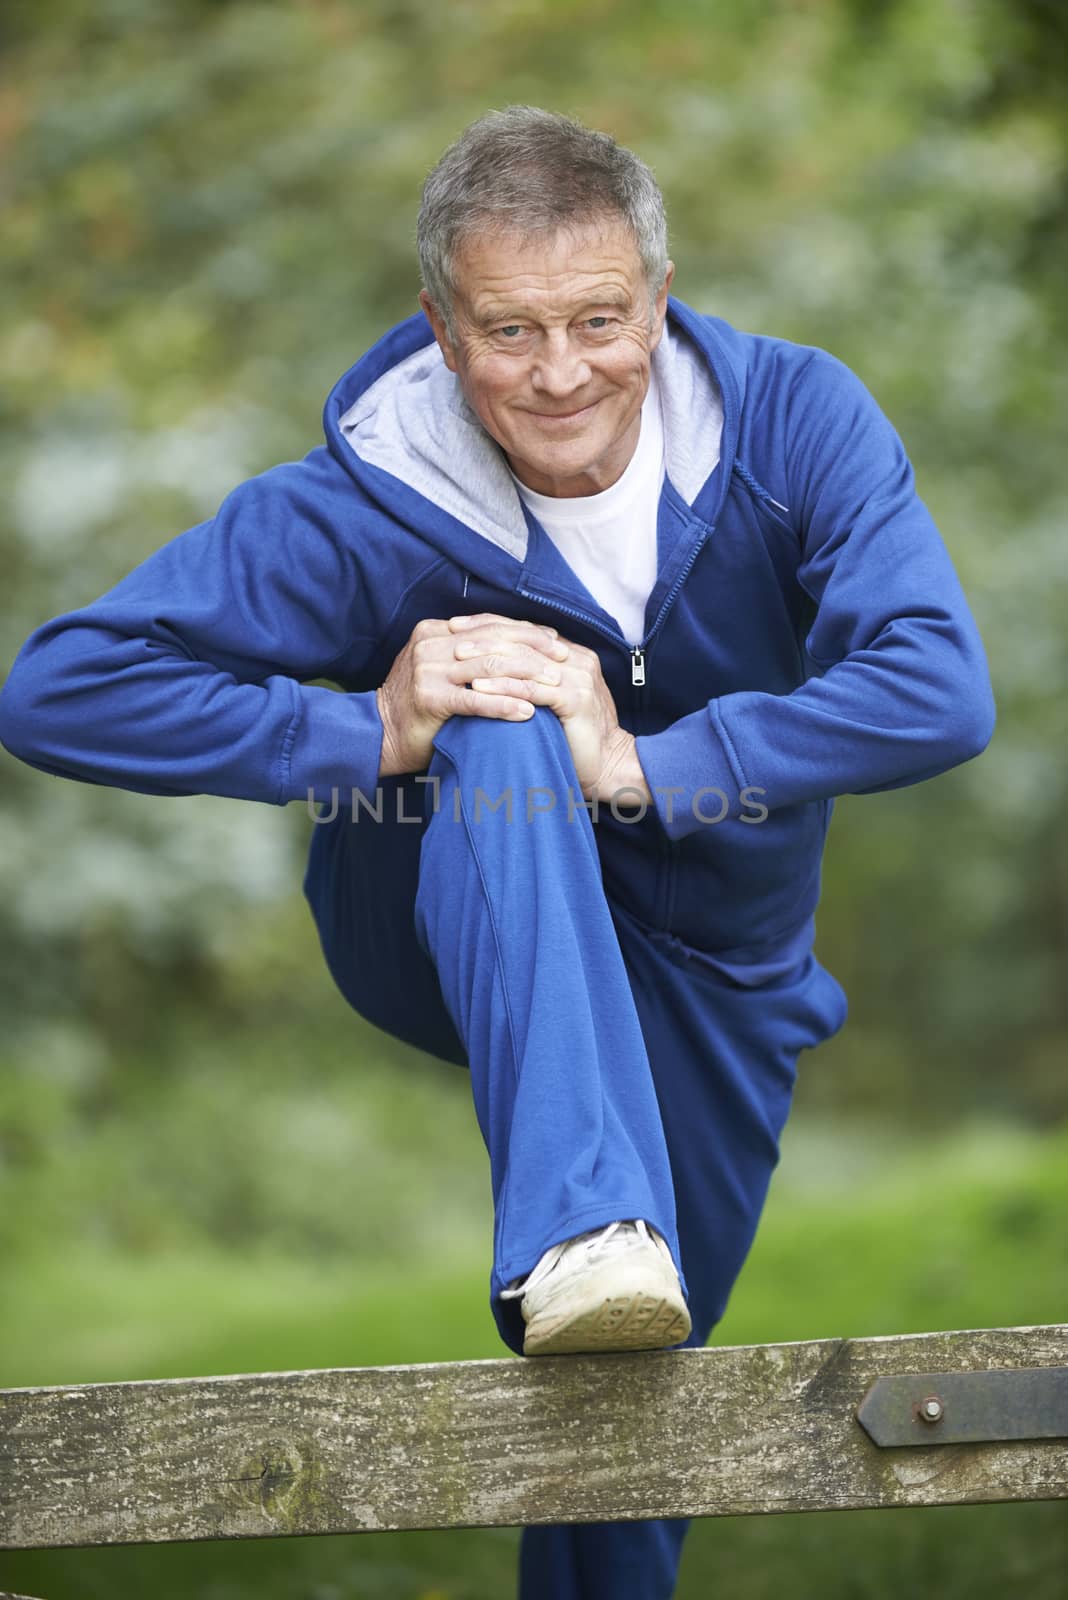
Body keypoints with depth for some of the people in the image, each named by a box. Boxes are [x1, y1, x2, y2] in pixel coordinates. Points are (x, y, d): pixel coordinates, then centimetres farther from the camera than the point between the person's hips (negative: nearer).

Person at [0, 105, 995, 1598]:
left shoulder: (796, 424, -20)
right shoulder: (365, 509, -24)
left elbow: (940, 696, -30)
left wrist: (646, 767, -35)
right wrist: (365, 733, -34)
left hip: (711, 973, 3)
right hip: (455, 947, -3)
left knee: (642, 1372, 7)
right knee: (500, 734, -35)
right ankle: (580, 1229, -49)